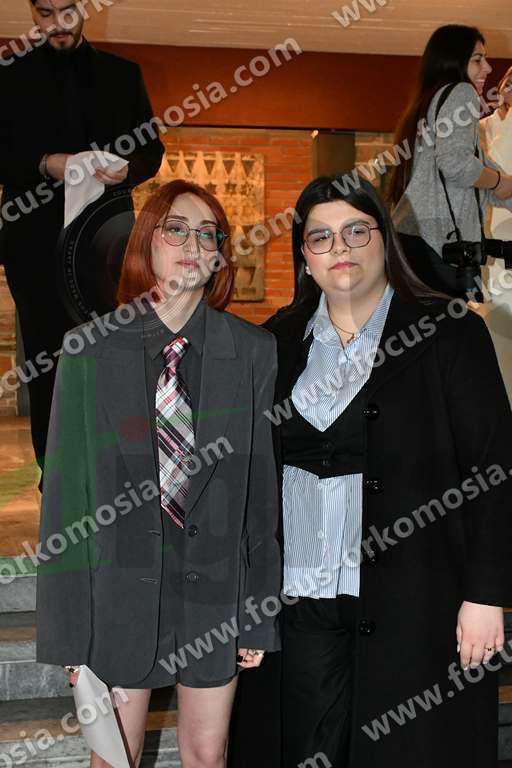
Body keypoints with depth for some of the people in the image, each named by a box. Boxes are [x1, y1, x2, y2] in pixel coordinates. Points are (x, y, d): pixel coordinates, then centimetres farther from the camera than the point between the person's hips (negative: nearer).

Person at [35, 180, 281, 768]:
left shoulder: (254, 351, -4)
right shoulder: (90, 350, -6)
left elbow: (262, 486, -1)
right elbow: (65, 488, -5)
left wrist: (261, 616, 0)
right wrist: (67, 627, -4)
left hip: (216, 587, 1)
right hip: (121, 587, 0)